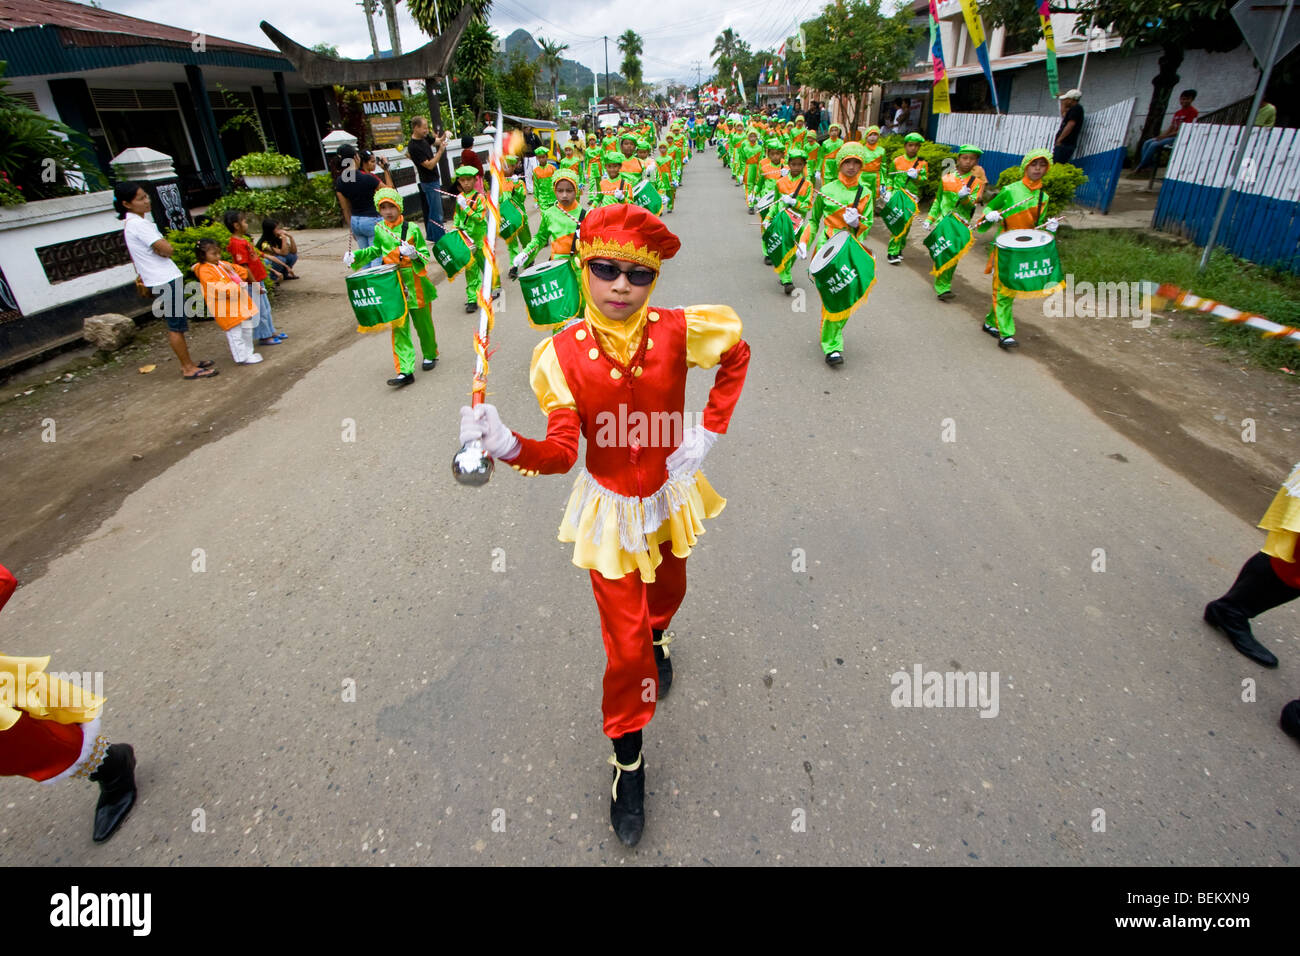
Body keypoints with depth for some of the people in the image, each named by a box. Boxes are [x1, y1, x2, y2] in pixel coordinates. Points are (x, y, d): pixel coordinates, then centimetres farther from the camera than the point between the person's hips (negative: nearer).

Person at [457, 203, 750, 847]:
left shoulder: (678, 331, -17)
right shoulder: (563, 354, -19)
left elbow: (737, 353, 1)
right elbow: (561, 451, -25)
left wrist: (709, 433, -7)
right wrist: (508, 446, -46)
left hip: (670, 495, 2)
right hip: (610, 509, -2)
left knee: (668, 590, 30)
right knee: (625, 646, 5)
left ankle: (658, 636, 69)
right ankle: (627, 758, 31)